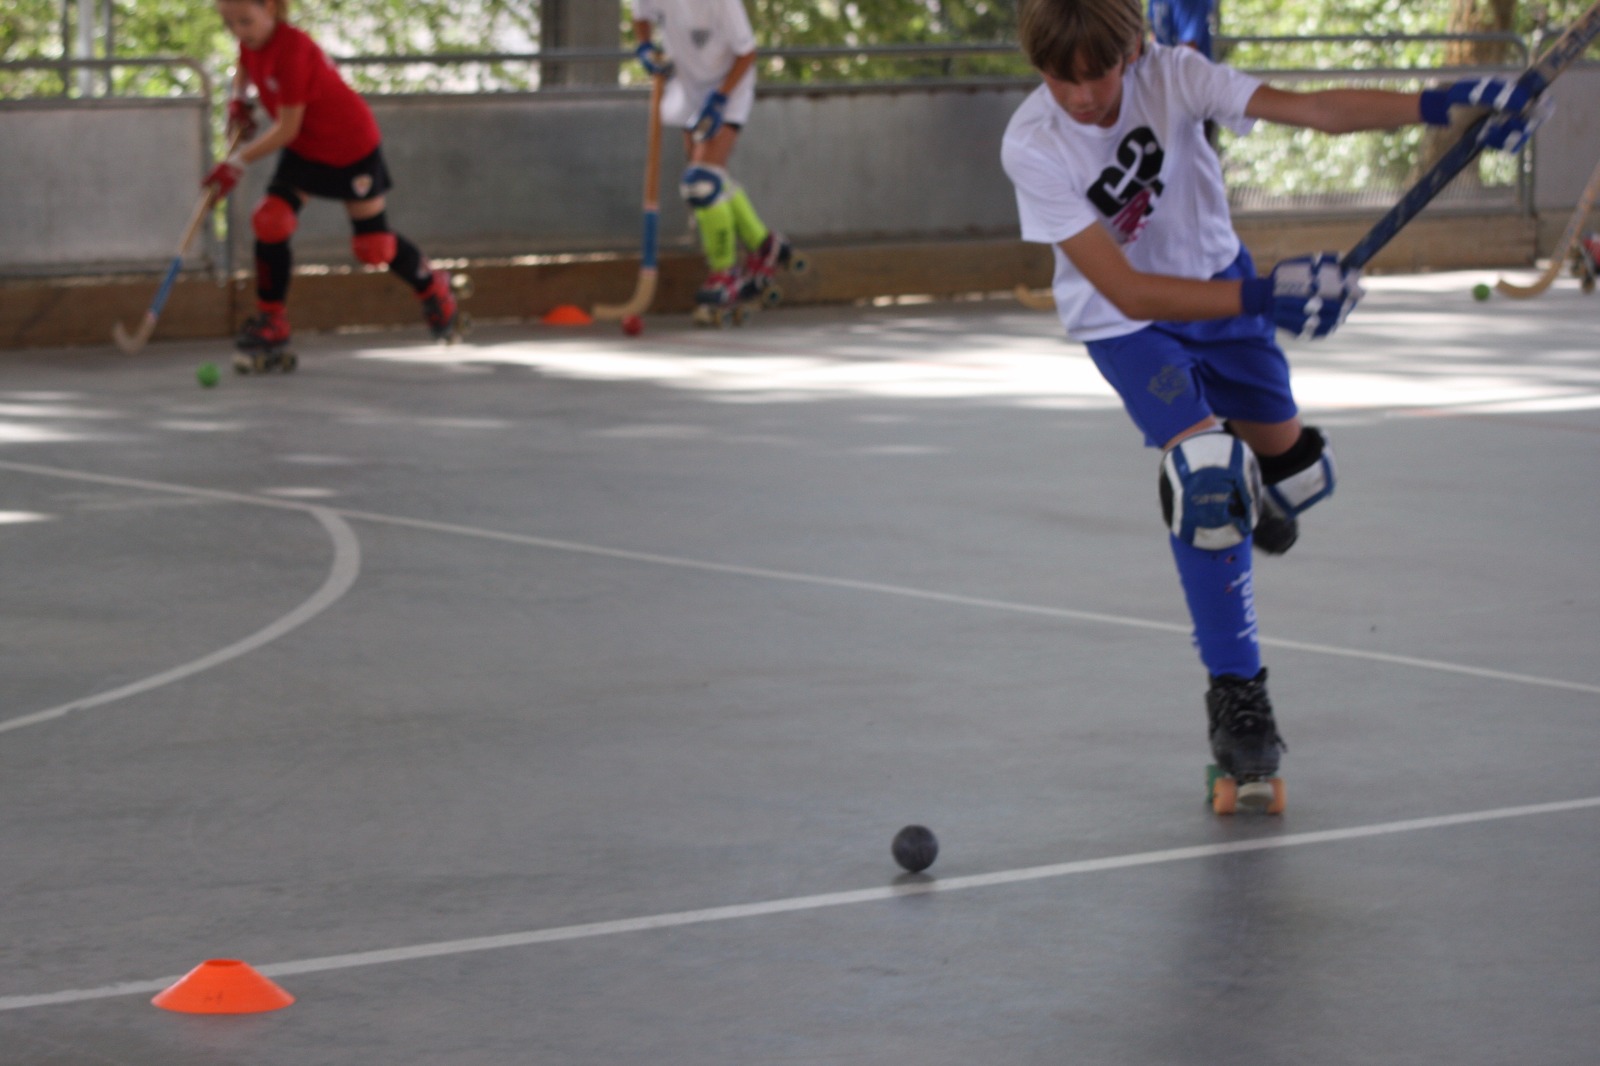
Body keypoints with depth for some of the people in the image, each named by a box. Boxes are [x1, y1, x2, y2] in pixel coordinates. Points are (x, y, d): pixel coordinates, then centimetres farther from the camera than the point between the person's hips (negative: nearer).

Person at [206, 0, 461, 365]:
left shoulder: (292, 51, -35)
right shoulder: (252, 40, -9)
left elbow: (287, 129, -30)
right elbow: (245, 66, 19)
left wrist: (237, 163, -27)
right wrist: (239, 100, -1)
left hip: (352, 147, -7)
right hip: (304, 150, 7)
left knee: (372, 246, 4)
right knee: (270, 222, -11)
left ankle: (431, 287, 33)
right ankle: (270, 321, 0)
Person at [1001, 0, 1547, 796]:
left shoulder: (1171, 77, -25)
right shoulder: (1031, 149, -30)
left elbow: (1309, 109, -34)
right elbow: (1126, 290, -34)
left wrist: (1435, 104, -48)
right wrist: (1261, 299, -43)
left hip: (1216, 277, 3)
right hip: (1127, 324, -3)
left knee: (1294, 469, 9)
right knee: (1203, 468, -24)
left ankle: (1246, 486, 50)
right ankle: (1235, 688, -10)